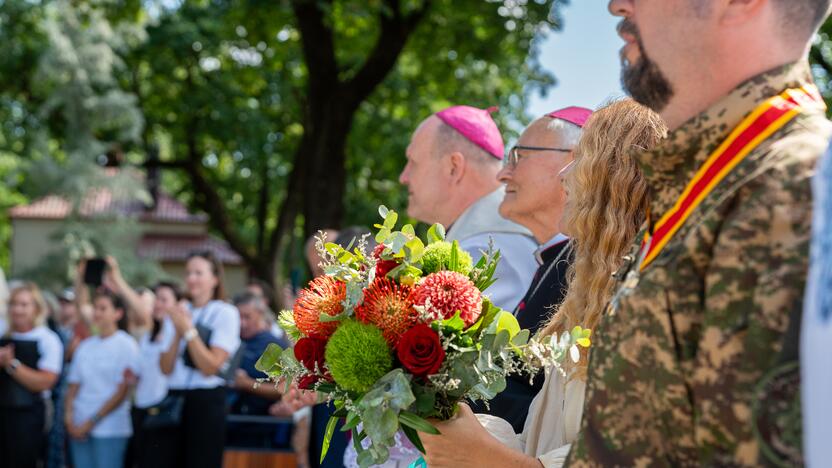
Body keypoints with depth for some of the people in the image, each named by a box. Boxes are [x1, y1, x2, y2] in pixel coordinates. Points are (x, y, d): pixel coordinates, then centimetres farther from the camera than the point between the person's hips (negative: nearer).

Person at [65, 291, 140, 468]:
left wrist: (92, 422, -8)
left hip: (109, 429, -5)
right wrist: (69, 416, -4)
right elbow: (74, 385, 12)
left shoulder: (126, 345, -3)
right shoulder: (85, 346, 13)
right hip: (79, 428, 5)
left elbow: (123, 392, -6)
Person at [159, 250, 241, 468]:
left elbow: (211, 367, -12)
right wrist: (178, 333, -9)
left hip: (206, 402, -5)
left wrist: (189, 330, -12)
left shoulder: (225, 313, -3)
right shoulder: (177, 313, 13)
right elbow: (166, 368, 4)